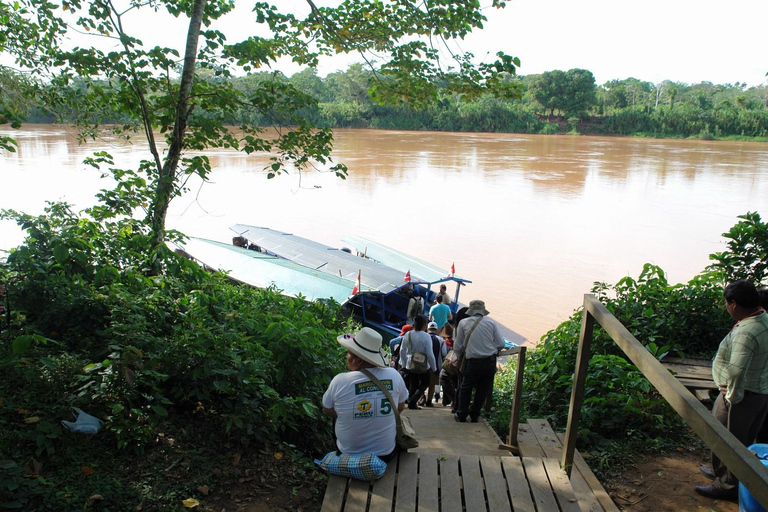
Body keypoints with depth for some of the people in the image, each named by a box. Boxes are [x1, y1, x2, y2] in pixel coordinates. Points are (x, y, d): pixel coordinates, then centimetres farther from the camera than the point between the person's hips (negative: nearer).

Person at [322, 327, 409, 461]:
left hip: (349, 455, -1)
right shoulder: (394, 375, -16)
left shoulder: (339, 381, -22)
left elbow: (327, 410, -3)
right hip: (385, 454, 1)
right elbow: (401, 407, 1)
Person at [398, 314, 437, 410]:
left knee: (413, 385, 20)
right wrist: (434, 367, -5)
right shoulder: (426, 336, -18)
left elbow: (402, 351, 2)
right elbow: (430, 354, -17)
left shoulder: (407, 335, -4)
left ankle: (411, 403, 16)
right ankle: (413, 400, -1)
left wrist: (403, 364, 12)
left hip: (410, 365, 4)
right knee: (424, 384, 16)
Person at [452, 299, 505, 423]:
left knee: (465, 388, 15)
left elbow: (457, 346, 6)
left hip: (473, 362, -2)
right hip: (490, 362, 2)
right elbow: (501, 344, 3)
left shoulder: (463, 323, 2)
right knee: (483, 390, 15)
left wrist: (459, 356, 25)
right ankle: (474, 415, 23)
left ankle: (461, 415, 21)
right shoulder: (491, 322, 5)